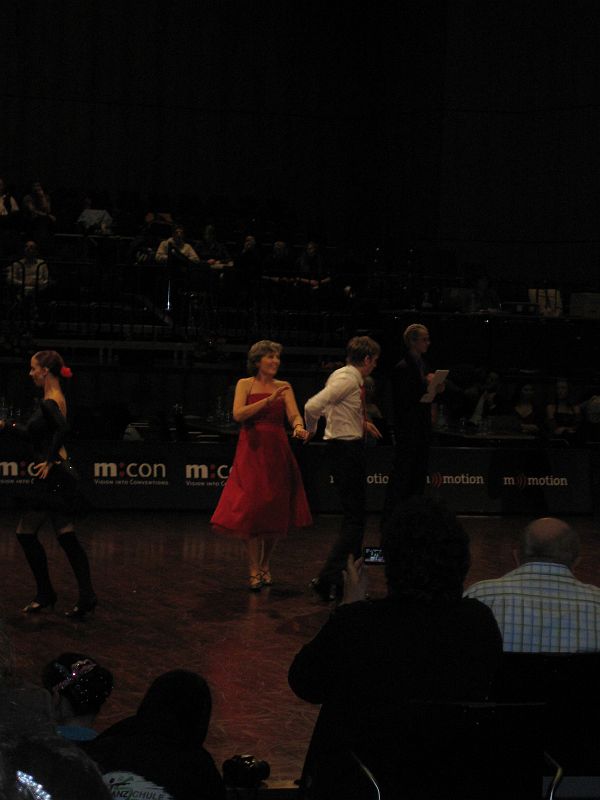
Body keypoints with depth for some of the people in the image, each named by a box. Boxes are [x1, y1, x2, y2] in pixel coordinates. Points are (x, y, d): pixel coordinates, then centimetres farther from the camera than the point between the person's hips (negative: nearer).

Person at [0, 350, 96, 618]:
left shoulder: (49, 403, -15)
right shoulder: (56, 400, 14)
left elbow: (62, 428, -35)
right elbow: (33, 434, 24)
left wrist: (50, 460, -26)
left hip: (51, 478, -9)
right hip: (57, 478, 9)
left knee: (26, 533, 1)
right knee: (66, 537, 7)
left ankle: (45, 594, 9)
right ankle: (86, 597, 3)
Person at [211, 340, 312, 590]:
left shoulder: (284, 387, 9)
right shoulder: (245, 384, 3)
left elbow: (294, 414, -4)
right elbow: (238, 414, -12)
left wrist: (299, 427, -27)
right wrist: (268, 400, -20)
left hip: (277, 452, 2)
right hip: (251, 451, -2)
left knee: (276, 512, 4)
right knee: (251, 510, -7)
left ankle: (265, 565, 21)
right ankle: (254, 570, -2)